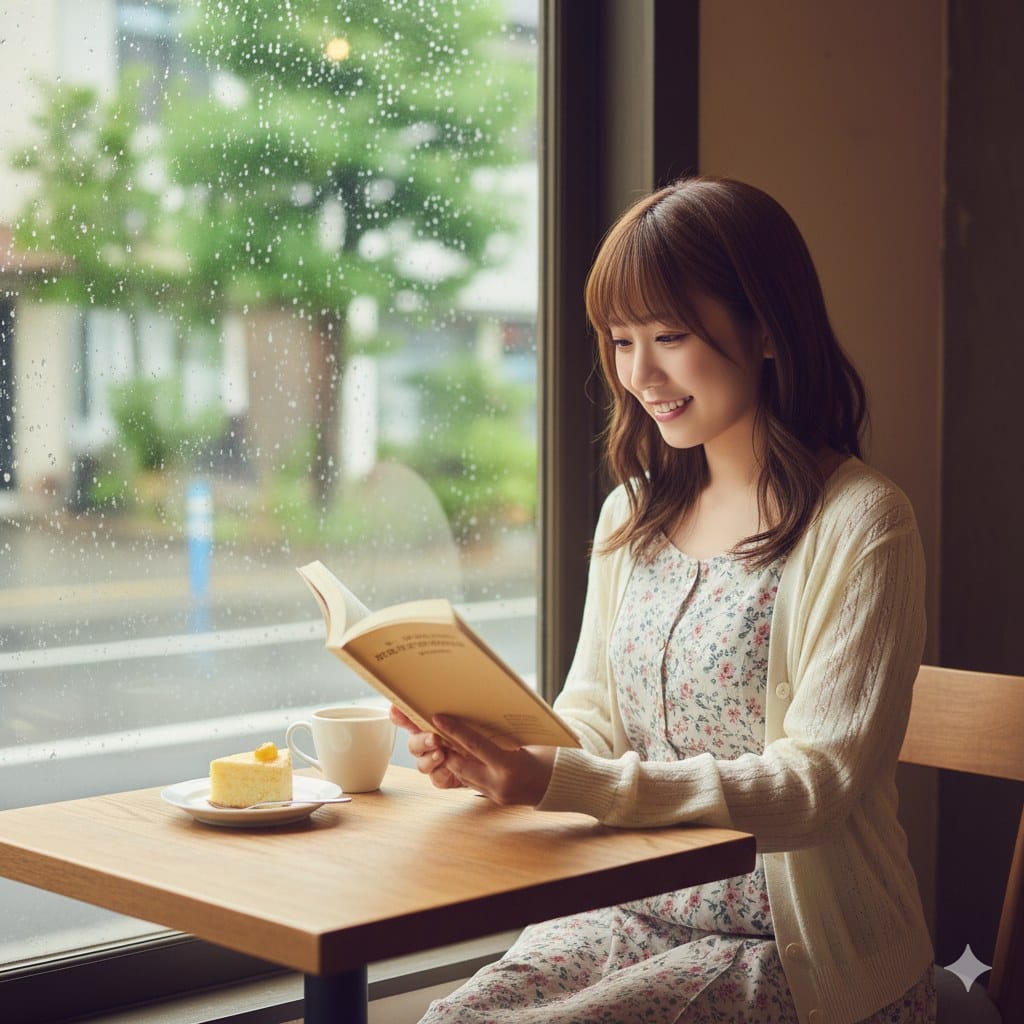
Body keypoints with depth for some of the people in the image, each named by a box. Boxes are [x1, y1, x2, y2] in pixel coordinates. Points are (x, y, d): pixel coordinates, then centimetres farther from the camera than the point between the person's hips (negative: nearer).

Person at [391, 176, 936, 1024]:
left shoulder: (859, 525, -11)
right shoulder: (633, 516, 11)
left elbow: (814, 784, -18)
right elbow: (593, 723, 11)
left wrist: (565, 783, -28)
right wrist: (488, 751, -13)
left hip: (800, 952, -5)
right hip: (637, 914, 6)